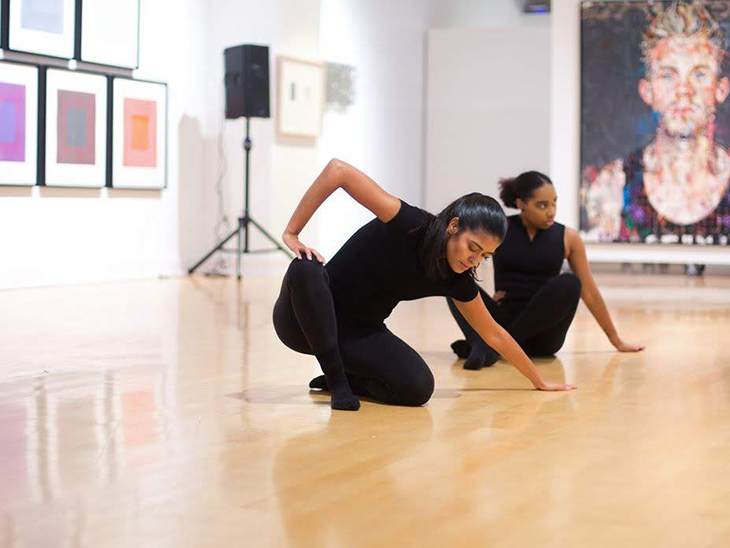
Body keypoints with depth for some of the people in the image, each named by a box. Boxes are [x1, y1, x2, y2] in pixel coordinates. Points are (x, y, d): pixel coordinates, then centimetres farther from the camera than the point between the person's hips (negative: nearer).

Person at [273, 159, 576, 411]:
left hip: (360, 333, 4)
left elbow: (494, 334, 9)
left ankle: (345, 378, 5)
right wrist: (291, 233, -30)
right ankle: (336, 379, -24)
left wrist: (539, 381, 16)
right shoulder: (408, 224, -25)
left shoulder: (455, 280, -6)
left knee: (418, 388, -25)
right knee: (305, 268, -40)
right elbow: (337, 170, -30)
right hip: (306, 320, -4)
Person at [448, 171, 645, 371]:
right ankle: (483, 345, -41)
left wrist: (616, 340, 11)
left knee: (569, 283, -29)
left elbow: (590, 293, 8)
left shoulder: (568, 238, 2)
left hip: (541, 334, 0)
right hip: (502, 322, 0)